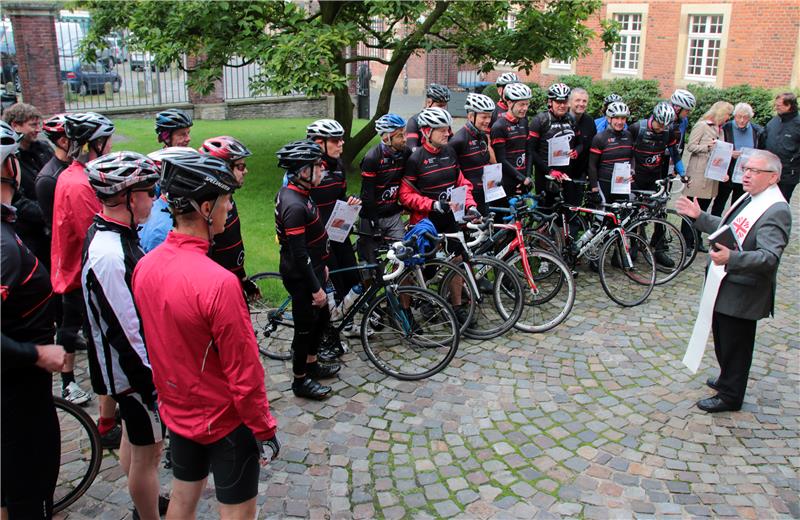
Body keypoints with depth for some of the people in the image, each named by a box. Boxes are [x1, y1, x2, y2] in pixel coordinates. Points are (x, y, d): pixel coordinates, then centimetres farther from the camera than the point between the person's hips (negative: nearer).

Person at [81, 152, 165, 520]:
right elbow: (124, 331, -27)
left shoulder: (113, 234, 2)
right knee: (148, 450, 6)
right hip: (135, 368, -10)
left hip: (138, 364, 10)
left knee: (132, 440, 25)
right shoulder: (109, 255, -31)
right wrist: (150, 380, -18)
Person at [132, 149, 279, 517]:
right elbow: (244, 372, -24)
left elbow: (151, 342, 6)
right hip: (224, 418, -7)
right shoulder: (218, 282, -31)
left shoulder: (145, 266, -8)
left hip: (176, 410, 7)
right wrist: (264, 430, -11)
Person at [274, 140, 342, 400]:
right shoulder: (294, 205, -28)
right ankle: (300, 381, 23)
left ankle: (311, 364, 41)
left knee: (322, 317, 23)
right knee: (305, 327, 5)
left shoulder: (297, 192, 3)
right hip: (301, 277, -10)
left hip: (311, 270, 10)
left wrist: (321, 265, 22)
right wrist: (315, 288, -20)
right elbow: (299, 254, -27)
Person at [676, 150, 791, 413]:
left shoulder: (776, 211, -22)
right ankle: (727, 380, 43)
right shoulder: (751, 198, 9)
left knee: (735, 346, 6)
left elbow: (770, 256, -32)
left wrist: (732, 258, -46)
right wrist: (700, 217, 13)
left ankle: (730, 396, 22)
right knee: (723, 339, 24)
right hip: (723, 286, 9)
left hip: (741, 292, -9)